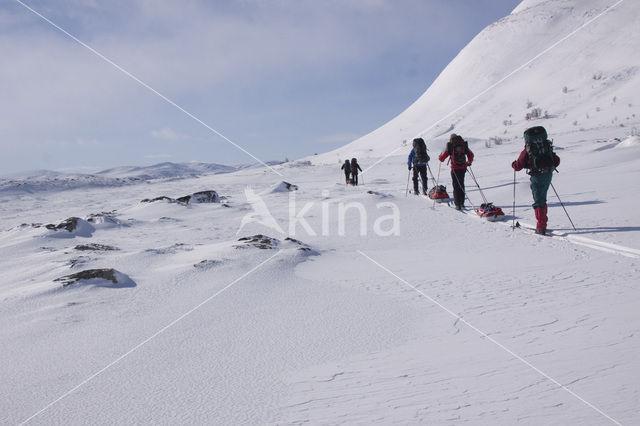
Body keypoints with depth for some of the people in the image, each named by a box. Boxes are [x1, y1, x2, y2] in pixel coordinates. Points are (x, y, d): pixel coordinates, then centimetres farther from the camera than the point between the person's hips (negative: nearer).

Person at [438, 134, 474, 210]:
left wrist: (440, 158, 23)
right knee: (461, 185, 17)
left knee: (456, 186, 2)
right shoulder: (464, 145, 7)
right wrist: (469, 162, 33)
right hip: (463, 168, 3)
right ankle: (462, 203, 21)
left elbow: (442, 157, -1)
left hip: (455, 168, -3)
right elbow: (471, 155, 15)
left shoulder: (450, 146, -3)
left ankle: (458, 204, -3)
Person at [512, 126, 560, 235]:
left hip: (537, 177, -5)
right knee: (542, 199, 19)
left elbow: (518, 166, 0)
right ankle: (543, 224, 25)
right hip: (548, 175, 5)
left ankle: (541, 227, -6)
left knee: (538, 201, -1)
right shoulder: (547, 147, 11)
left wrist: (513, 164, 21)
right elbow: (557, 161, 15)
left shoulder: (527, 151, -5)